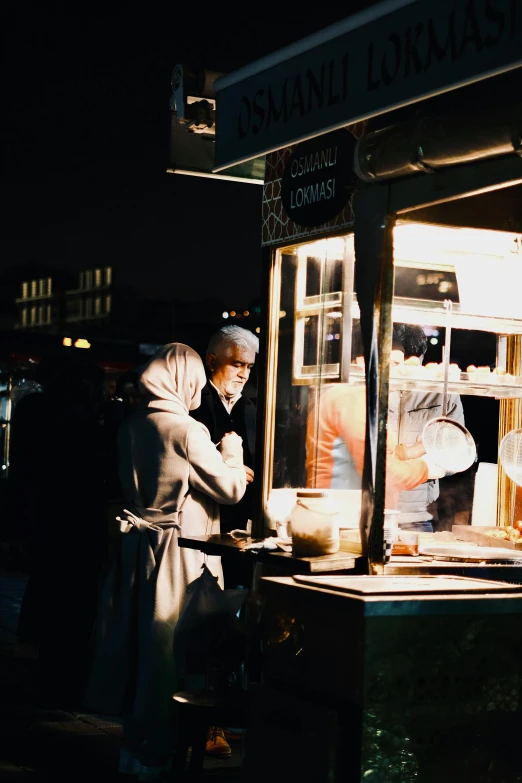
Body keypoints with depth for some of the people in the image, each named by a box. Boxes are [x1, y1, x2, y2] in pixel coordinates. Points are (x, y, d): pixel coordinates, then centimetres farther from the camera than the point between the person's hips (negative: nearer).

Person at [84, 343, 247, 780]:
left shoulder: (133, 426, 6)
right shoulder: (187, 430, -17)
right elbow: (231, 489, -12)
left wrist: (219, 462, 18)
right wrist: (231, 451, 5)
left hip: (139, 546, 7)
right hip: (177, 554, -7)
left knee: (137, 642, 14)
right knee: (169, 648, 2)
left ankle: (135, 745, 24)